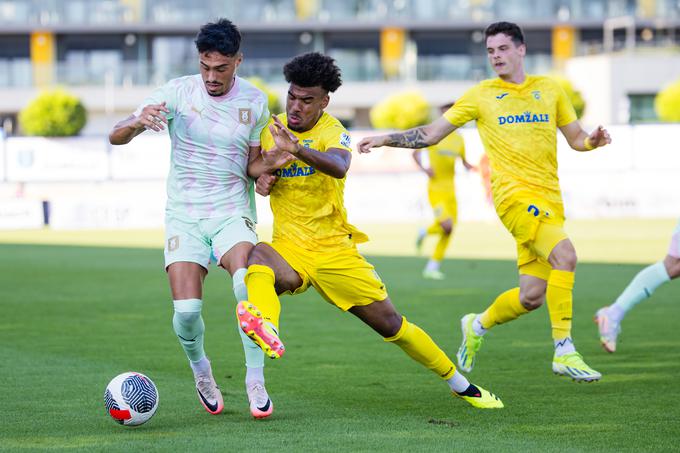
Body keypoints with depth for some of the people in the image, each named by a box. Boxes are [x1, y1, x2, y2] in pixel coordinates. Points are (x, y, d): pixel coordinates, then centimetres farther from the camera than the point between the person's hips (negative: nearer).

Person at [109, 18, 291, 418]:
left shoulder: (255, 102, -1)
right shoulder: (179, 91, -5)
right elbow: (116, 137, -8)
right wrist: (137, 122, -32)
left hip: (233, 213, 0)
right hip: (184, 216, 0)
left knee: (248, 283, -30)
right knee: (187, 310, -17)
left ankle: (255, 381, -18)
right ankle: (200, 368, 17)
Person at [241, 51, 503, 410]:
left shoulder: (332, 132, -11)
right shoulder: (271, 128, 3)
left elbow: (339, 166, -35)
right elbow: (253, 168, 21)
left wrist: (297, 149, -54)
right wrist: (261, 178, -5)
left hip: (335, 249, -2)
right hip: (289, 247, 2)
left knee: (391, 325, 4)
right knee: (257, 258, -36)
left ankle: (460, 385, 22)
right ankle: (266, 328, -61)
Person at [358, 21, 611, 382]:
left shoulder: (549, 90, 14)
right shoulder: (481, 95, 7)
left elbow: (575, 138, 20)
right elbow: (432, 133, 11)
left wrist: (593, 140, -2)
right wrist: (385, 139, 1)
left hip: (549, 200, 4)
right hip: (515, 194, -4)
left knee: (532, 295, 1)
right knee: (564, 255, -28)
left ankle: (478, 325, 31)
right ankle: (564, 351, -24)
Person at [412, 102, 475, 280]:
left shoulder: (458, 139, 10)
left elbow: (463, 161, 19)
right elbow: (416, 153, 1)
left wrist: (469, 166, -3)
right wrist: (423, 168, -16)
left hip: (450, 189, 6)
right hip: (435, 187, -6)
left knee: (448, 231, 5)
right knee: (447, 225, -22)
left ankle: (432, 267, 16)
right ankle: (425, 232, 11)